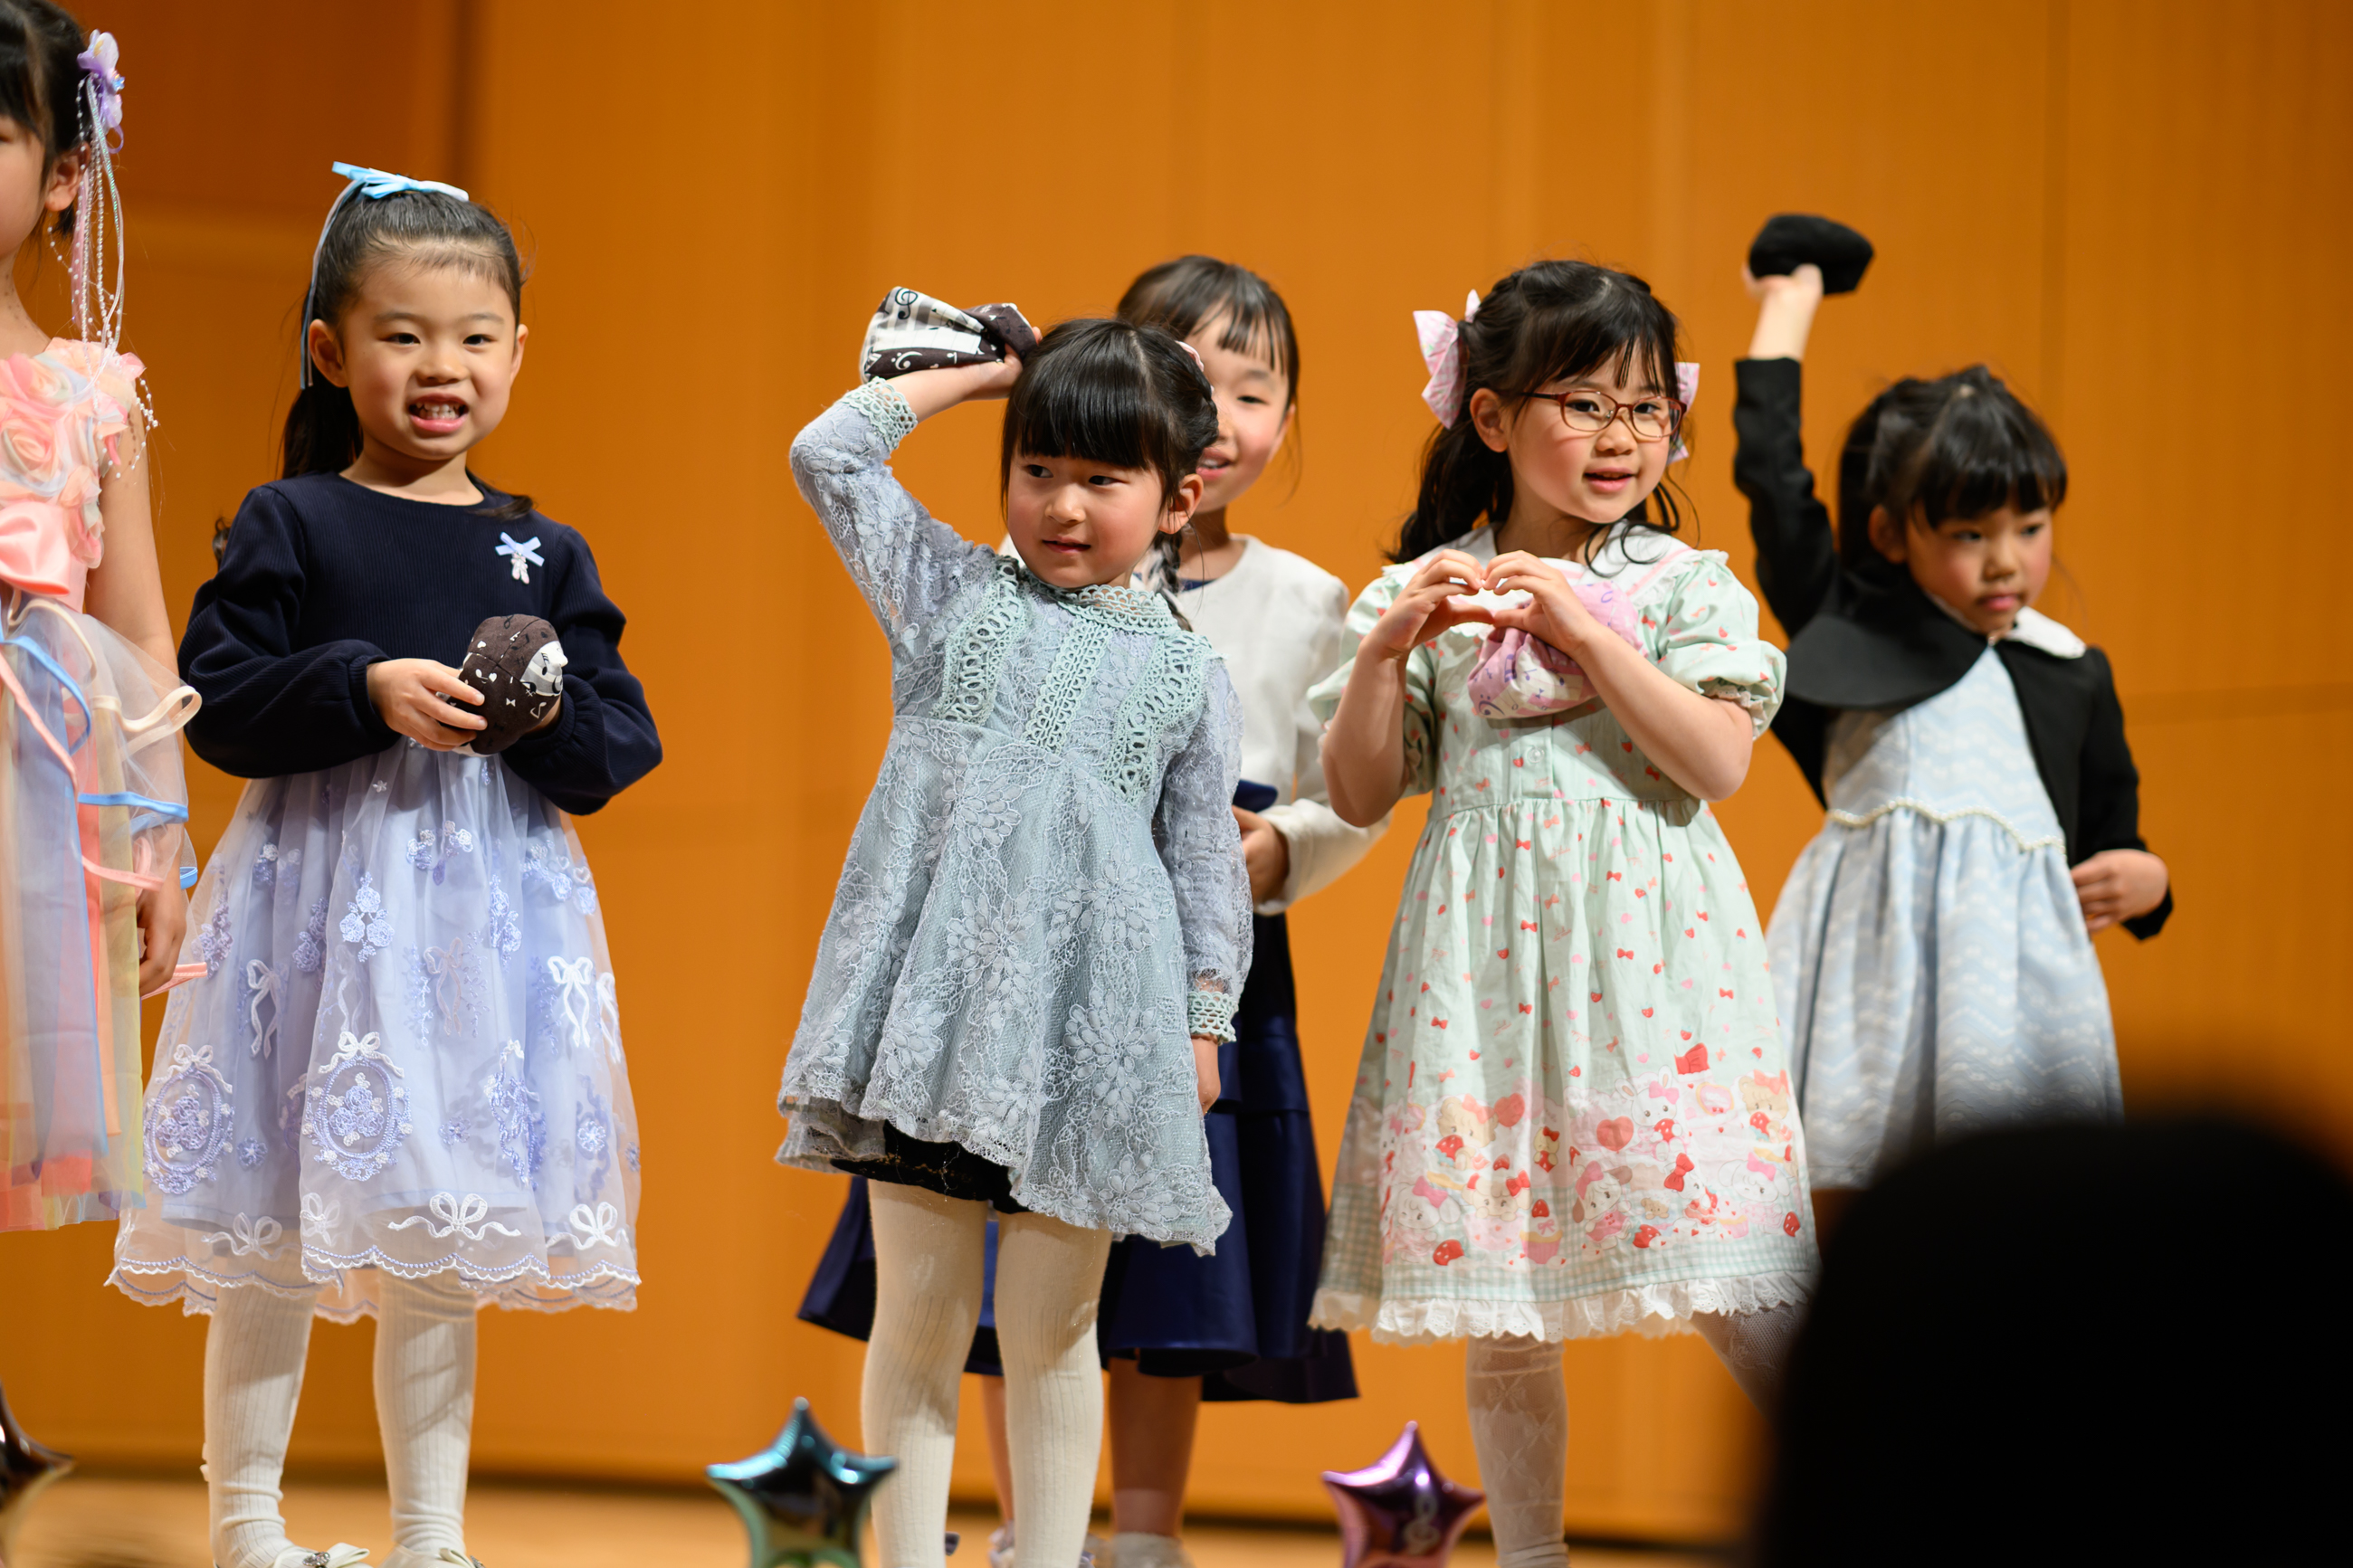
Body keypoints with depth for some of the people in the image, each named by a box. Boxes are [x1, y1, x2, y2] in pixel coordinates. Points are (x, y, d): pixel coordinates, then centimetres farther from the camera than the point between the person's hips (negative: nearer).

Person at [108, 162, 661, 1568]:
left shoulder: (545, 554, 10)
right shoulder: (289, 528, 1)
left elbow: (620, 754, 8)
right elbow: (218, 705, -7)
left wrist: (548, 711, -12)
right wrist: (366, 689, -18)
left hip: (487, 909, 3)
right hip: (319, 889, -3)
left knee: (444, 1251, 8)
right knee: (276, 1242, 1)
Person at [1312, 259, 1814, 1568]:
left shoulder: (1686, 585, 4)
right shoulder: (1422, 593, 7)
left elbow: (1718, 759, -9)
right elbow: (1361, 794, 6)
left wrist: (1583, 628, -14)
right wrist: (1387, 648, -8)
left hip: (1648, 943, -2)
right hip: (1485, 957, 2)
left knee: (1731, 1297, -8)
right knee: (1502, 1312, 5)